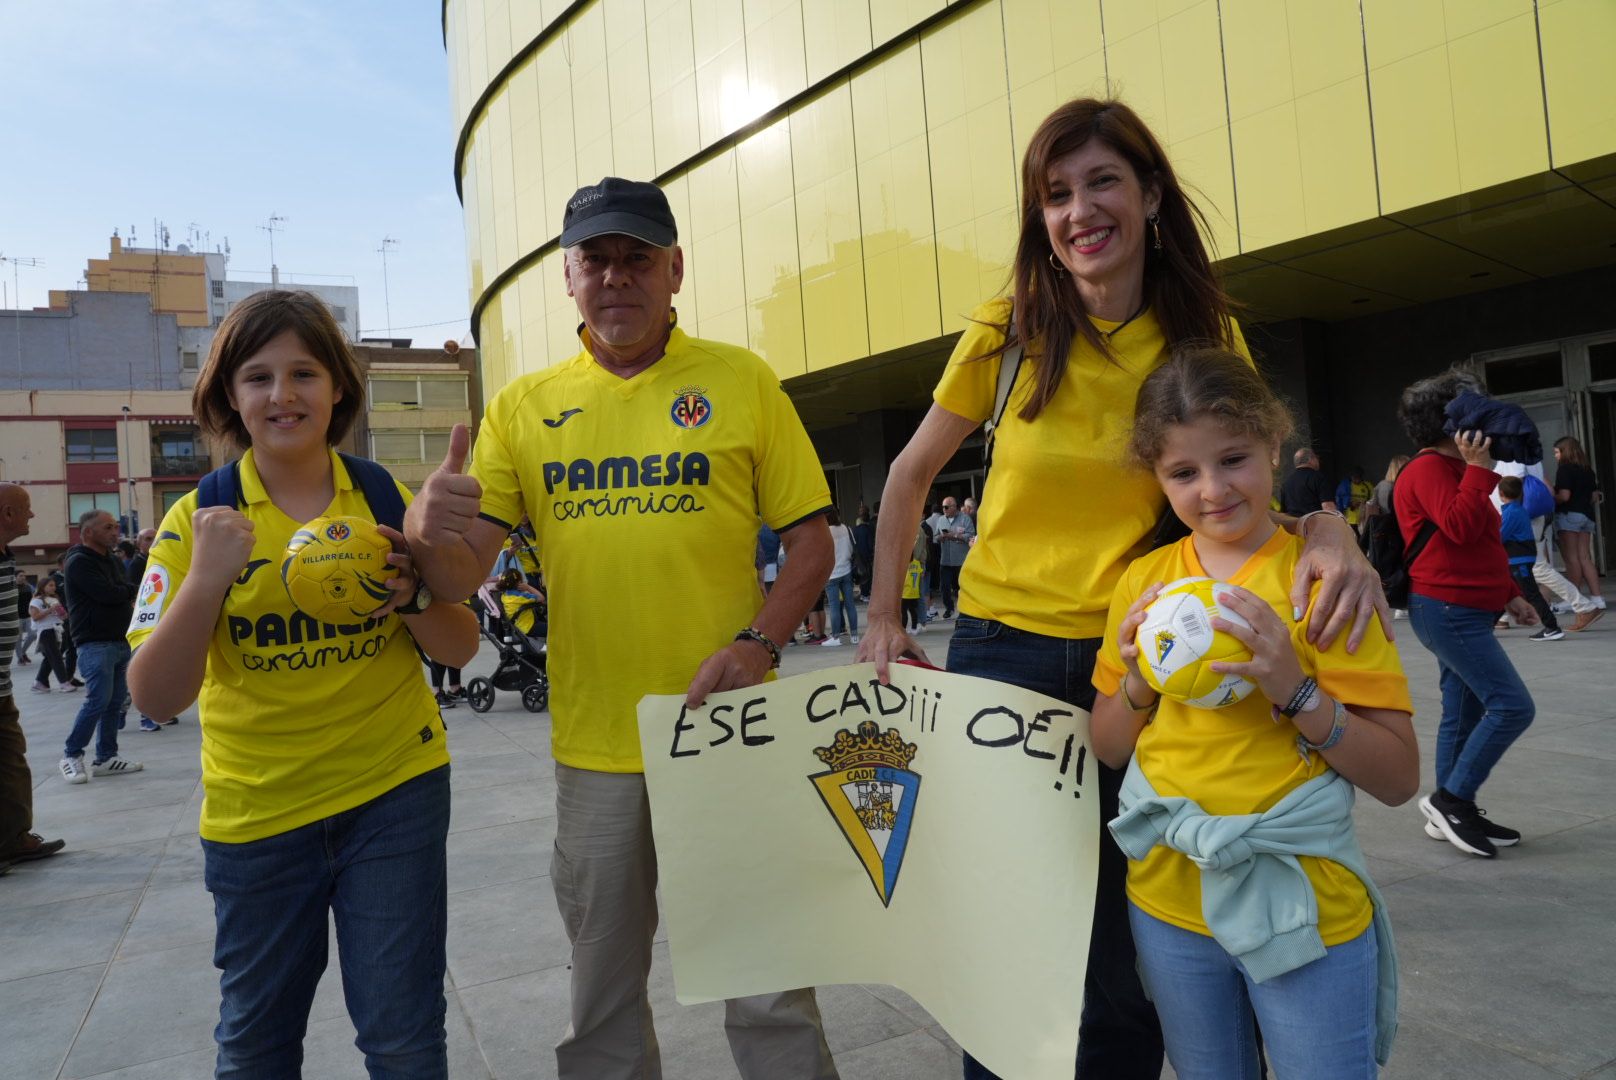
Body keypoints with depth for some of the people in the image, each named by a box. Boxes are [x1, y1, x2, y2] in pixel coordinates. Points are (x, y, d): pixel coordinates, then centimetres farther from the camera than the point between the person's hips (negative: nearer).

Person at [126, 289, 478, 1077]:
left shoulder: (389, 501, -2)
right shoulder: (198, 520, -5)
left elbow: (460, 651, 1)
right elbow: (156, 698, -10)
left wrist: (411, 592, -19)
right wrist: (206, 579, -24)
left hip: (395, 792, 0)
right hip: (255, 808, 1)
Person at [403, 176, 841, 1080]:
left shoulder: (741, 380, 0)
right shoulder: (523, 407, 4)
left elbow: (812, 538, -1)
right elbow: (462, 578, 0)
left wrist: (758, 644, -17)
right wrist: (432, 533, -23)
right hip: (594, 744, 2)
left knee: (766, 979, 10)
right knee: (604, 993, 18)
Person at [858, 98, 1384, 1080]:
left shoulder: (1206, 338, -2)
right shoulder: (1009, 333, -6)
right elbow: (911, 475, 4)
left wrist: (1330, 530, -22)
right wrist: (883, 617, 1)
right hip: (1001, 648, 0)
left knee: (1127, 954, 10)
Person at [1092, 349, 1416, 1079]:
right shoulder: (1144, 582, 0)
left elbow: (1399, 779, -10)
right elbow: (1107, 750, 7)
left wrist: (1293, 686, -24)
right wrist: (1139, 683, -12)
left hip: (1303, 903, -3)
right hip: (1167, 898, 4)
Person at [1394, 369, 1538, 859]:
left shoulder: (1453, 468, 20)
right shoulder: (1428, 468, -12)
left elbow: (1481, 546, 25)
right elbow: (1460, 528, -26)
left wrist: (1510, 594, 21)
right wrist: (1478, 467, -21)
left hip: (1466, 610, 11)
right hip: (1447, 610, -11)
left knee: (1464, 713, 12)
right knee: (1512, 705, -13)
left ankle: (1453, 814, 19)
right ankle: (1451, 798, -4)